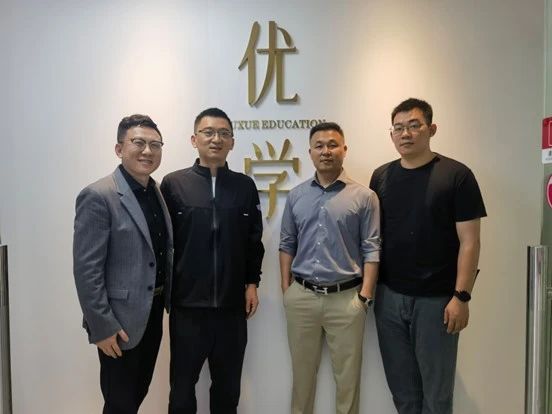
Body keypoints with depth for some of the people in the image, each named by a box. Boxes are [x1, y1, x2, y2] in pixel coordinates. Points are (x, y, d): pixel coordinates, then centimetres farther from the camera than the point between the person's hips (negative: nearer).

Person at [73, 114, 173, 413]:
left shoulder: (157, 192, 6)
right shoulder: (98, 196, -17)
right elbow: (86, 270, -18)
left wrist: (167, 303, 10)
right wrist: (102, 326, -18)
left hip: (152, 315, 7)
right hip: (120, 321, -7)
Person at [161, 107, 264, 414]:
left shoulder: (245, 186, 4)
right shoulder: (173, 184, -3)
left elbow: (254, 240, 8)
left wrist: (252, 283, 5)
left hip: (232, 304, 2)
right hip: (187, 304, -2)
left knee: (228, 388, 17)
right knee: (182, 386, 15)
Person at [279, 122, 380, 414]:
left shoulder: (364, 196, -3)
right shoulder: (295, 196, 6)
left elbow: (371, 249, -4)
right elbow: (287, 245, 9)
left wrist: (365, 295, -9)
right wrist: (286, 288, 4)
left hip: (346, 297, -2)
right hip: (301, 296, 3)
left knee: (347, 373, 10)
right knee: (302, 370, 16)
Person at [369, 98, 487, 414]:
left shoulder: (456, 175, -7)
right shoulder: (381, 177, 5)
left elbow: (469, 241, -8)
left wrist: (461, 296, -12)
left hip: (437, 299, -3)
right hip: (389, 296, 4)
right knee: (401, 386, 16)